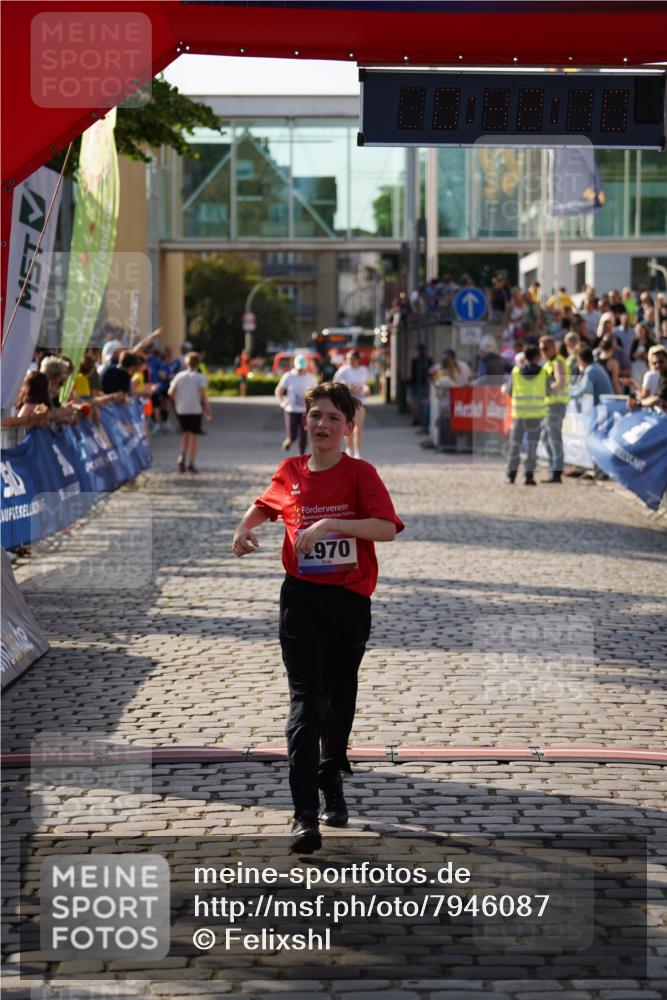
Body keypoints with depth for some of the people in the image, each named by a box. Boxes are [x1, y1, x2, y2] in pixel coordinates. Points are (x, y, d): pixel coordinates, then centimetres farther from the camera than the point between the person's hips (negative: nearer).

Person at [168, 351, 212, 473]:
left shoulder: (179, 376, 5)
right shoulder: (200, 377, -5)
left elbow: (171, 393, -1)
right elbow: (203, 394, -12)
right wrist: (208, 410, -7)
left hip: (181, 410, 3)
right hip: (195, 410, -3)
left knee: (186, 434, 19)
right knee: (193, 436, 5)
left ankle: (182, 457, 0)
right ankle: (191, 463, 3)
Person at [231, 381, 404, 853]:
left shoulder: (360, 474, -7)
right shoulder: (290, 472, 4)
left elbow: (387, 528, -22)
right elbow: (265, 505, 26)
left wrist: (330, 523, -30)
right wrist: (245, 528, 6)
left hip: (350, 600, -1)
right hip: (302, 597, 1)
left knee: (339, 699, 15)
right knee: (306, 702, -10)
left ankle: (332, 778, 42)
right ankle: (305, 815, -15)